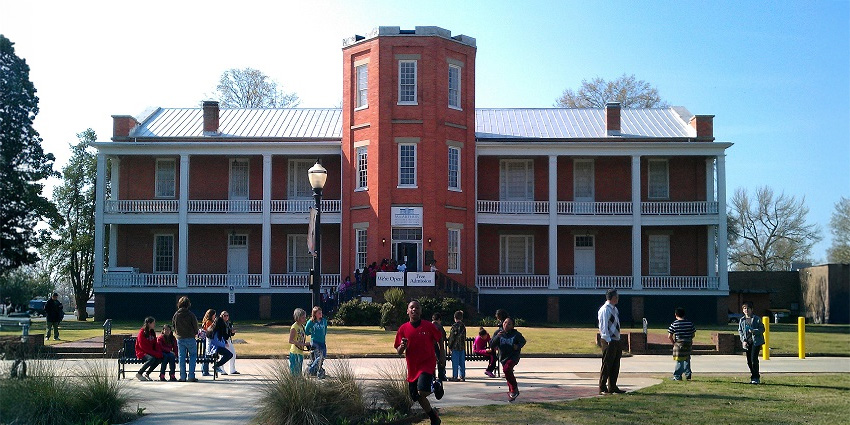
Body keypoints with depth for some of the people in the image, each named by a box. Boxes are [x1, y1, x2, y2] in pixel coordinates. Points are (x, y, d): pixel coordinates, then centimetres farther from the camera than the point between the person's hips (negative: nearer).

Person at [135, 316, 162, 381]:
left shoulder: (152, 332, 12)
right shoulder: (142, 332, -11)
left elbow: (155, 344, 14)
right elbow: (143, 346, -17)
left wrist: (158, 352, -7)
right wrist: (154, 353, -22)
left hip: (151, 352, 7)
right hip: (142, 353, -7)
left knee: (160, 358, -21)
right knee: (152, 359, -34)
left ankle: (147, 373, -5)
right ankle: (139, 373, -18)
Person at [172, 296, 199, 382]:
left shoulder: (176, 315, -1)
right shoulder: (191, 315, -11)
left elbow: (173, 325, 6)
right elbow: (195, 325, -4)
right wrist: (195, 333, 16)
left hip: (180, 339, 3)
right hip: (190, 338, -3)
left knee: (181, 357, 9)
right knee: (193, 356, 8)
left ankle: (182, 376, 8)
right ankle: (191, 376, 0)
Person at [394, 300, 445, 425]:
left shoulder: (429, 326, -5)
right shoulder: (403, 329, 0)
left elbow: (440, 339, 11)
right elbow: (399, 352, 3)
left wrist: (442, 355, 7)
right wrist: (402, 347, -18)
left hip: (427, 363, -3)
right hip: (412, 367, 4)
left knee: (422, 392, -22)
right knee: (418, 398, 9)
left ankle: (436, 386, 11)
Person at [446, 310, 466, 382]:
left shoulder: (454, 326, -12)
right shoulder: (463, 326, 8)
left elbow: (452, 337, -11)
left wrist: (450, 346, -2)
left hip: (455, 347, -6)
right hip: (462, 346, 6)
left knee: (455, 362, -2)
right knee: (462, 362, 9)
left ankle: (455, 377, -1)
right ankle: (462, 376, 9)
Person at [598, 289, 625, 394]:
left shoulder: (615, 309, 14)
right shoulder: (605, 310, -15)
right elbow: (603, 326, -19)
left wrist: (617, 340, 14)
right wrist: (608, 340, -21)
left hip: (616, 340, 9)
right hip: (609, 341, -9)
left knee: (615, 365, 13)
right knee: (607, 365, -4)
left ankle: (613, 387, 20)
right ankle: (602, 388, 3)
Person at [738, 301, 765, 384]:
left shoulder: (757, 319, -3)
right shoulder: (742, 320, 10)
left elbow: (762, 329, -3)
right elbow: (740, 331, 14)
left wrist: (754, 331, -20)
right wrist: (743, 340, 1)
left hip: (756, 341, -5)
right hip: (747, 342, 5)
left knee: (754, 359, -12)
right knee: (749, 361, 6)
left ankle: (756, 378, -3)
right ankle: (754, 377, 19)